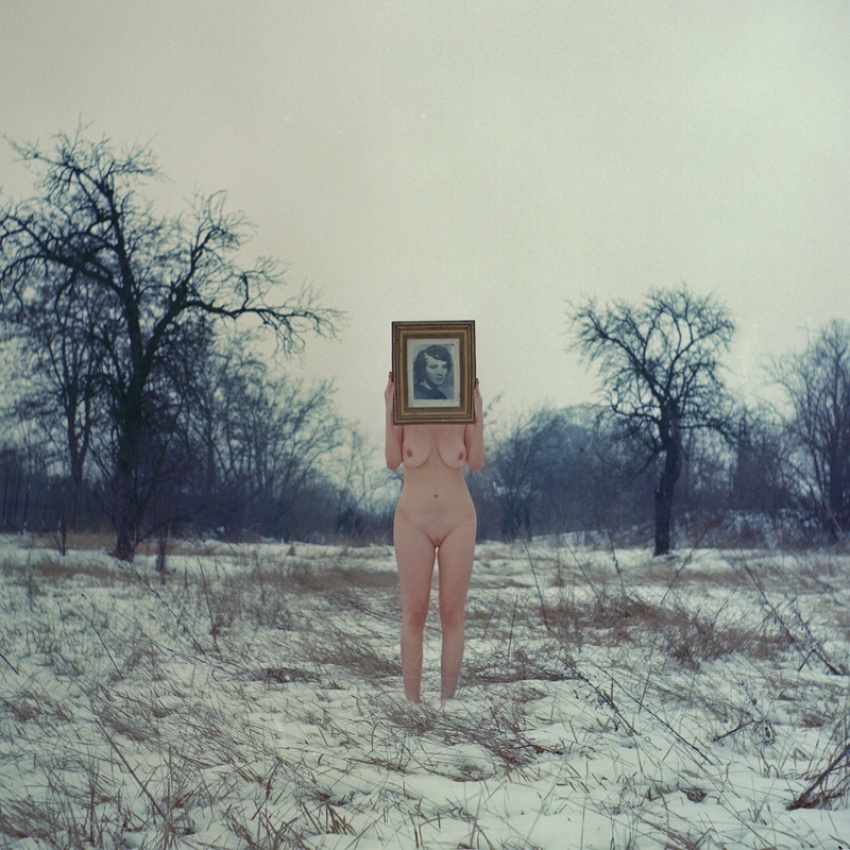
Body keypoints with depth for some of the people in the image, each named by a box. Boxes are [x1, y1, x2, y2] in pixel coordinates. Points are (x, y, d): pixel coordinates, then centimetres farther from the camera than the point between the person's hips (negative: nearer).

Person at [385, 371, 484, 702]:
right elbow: (393, 461, -11)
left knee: (453, 613, 1)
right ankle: (412, 702, 6)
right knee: (414, 614, -1)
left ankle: (448, 701, 9)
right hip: (413, 521, -1)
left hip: (458, 520, 1)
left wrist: (479, 413, -15)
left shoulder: (464, 408, 1)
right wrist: (389, 410, -17)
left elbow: (477, 463, -9)